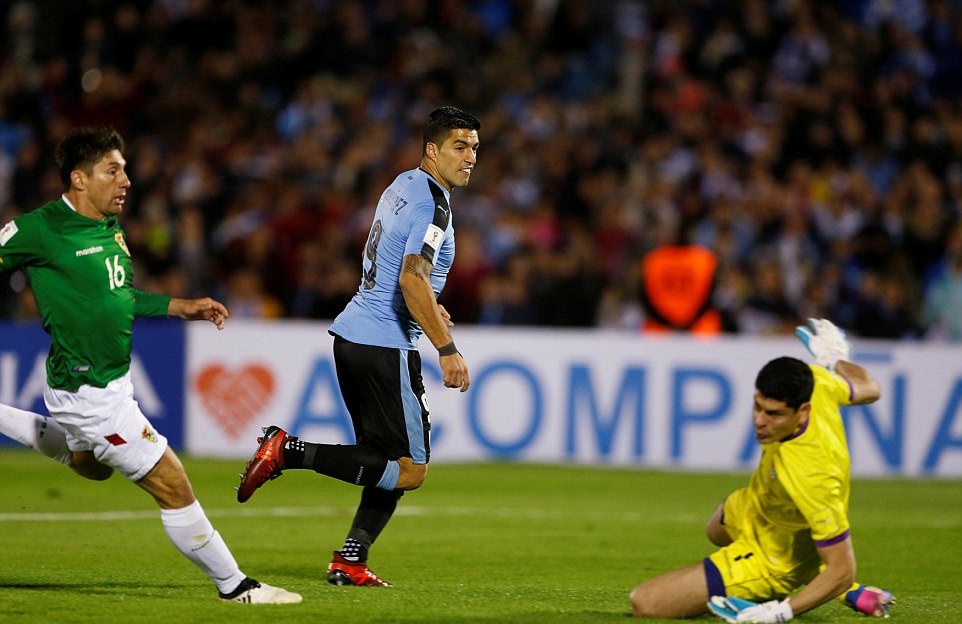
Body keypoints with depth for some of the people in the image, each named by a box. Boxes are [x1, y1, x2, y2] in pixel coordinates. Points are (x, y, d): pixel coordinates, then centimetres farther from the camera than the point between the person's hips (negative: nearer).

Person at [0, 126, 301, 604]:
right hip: (88, 389, -10)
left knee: (89, 465, 38)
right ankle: (233, 586, 6)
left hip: (111, 380, 10)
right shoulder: (39, 230, -20)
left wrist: (179, 307, 13)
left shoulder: (109, 229, 6)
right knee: (172, 487, -6)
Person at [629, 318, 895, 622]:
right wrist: (836, 362, 17)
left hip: (771, 563, -9)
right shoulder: (815, 379, -28)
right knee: (716, 530, 42)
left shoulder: (812, 479, -48)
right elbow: (868, 388, -3)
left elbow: (841, 570, -38)